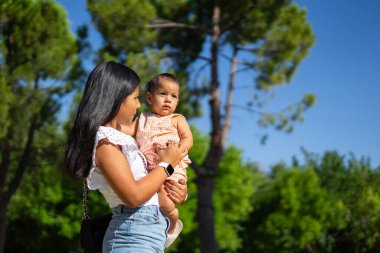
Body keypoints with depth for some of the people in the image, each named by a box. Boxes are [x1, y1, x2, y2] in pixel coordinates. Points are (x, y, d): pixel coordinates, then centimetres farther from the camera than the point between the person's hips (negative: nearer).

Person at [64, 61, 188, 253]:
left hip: (151, 231, 9)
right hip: (135, 236, -9)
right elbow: (133, 195, -19)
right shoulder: (103, 139, -12)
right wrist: (166, 164, -7)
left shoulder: (117, 136, 17)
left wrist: (179, 190, 3)